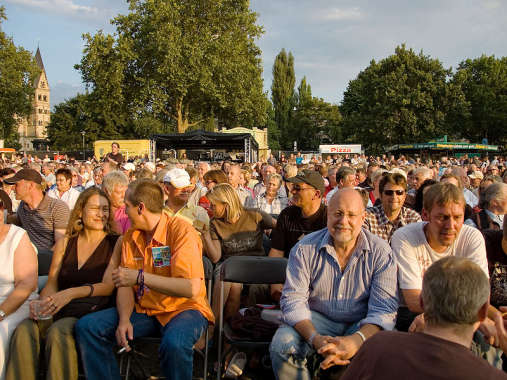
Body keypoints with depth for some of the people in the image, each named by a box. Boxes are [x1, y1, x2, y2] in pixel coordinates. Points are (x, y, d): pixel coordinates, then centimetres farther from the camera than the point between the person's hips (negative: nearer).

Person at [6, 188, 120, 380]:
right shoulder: (65, 243, 18)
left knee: (58, 332, -34)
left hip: (91, 309, -4)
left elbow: (108, 286, -6)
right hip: (59, 309, 4)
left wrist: (71, 293, -23)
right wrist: (43, 303, -11)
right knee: (24, 330, -26)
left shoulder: (115, 243, 4)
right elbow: (52, 282, 13)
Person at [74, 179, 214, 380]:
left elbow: (192, 288, -27)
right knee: (87, 327, -10)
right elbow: (125, 286, 6)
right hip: (143, 310, 6)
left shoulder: (181, 231, -16)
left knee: (174, 344, -38)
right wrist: (124, 319, -14)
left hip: (182, 308, -6)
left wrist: (141, 277, -26)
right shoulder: (130, 237, 8)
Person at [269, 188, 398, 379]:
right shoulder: (305, 249, -6)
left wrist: (355, 341, -35)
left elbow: (384, 310, -15)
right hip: (316, 320, 1)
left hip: (361, 324, 0)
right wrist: (315, 338, -30)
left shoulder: (381, 252, -8)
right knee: (281, 345, -26)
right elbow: (293, 300, -11)